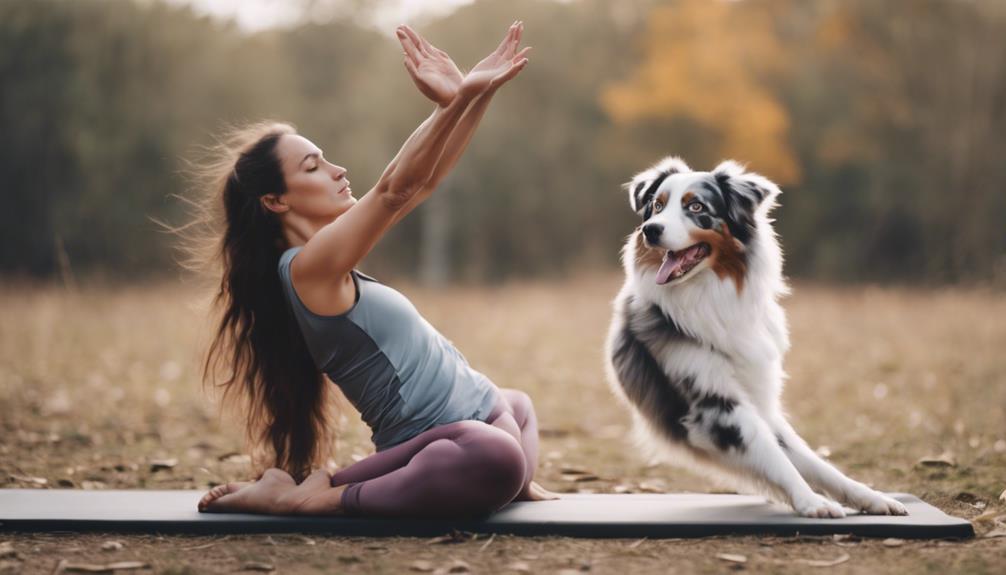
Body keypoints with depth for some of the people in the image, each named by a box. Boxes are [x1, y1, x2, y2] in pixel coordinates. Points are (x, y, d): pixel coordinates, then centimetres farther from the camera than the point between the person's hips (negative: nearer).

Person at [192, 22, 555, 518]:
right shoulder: (307, 269, -16)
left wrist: (481, 91, 0)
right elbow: (395, 189, -30)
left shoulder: (332, 269, 11)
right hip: (439, 443, -11)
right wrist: (457, 100, -38)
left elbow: (424, 181, 9)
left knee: (516, 403, 40)